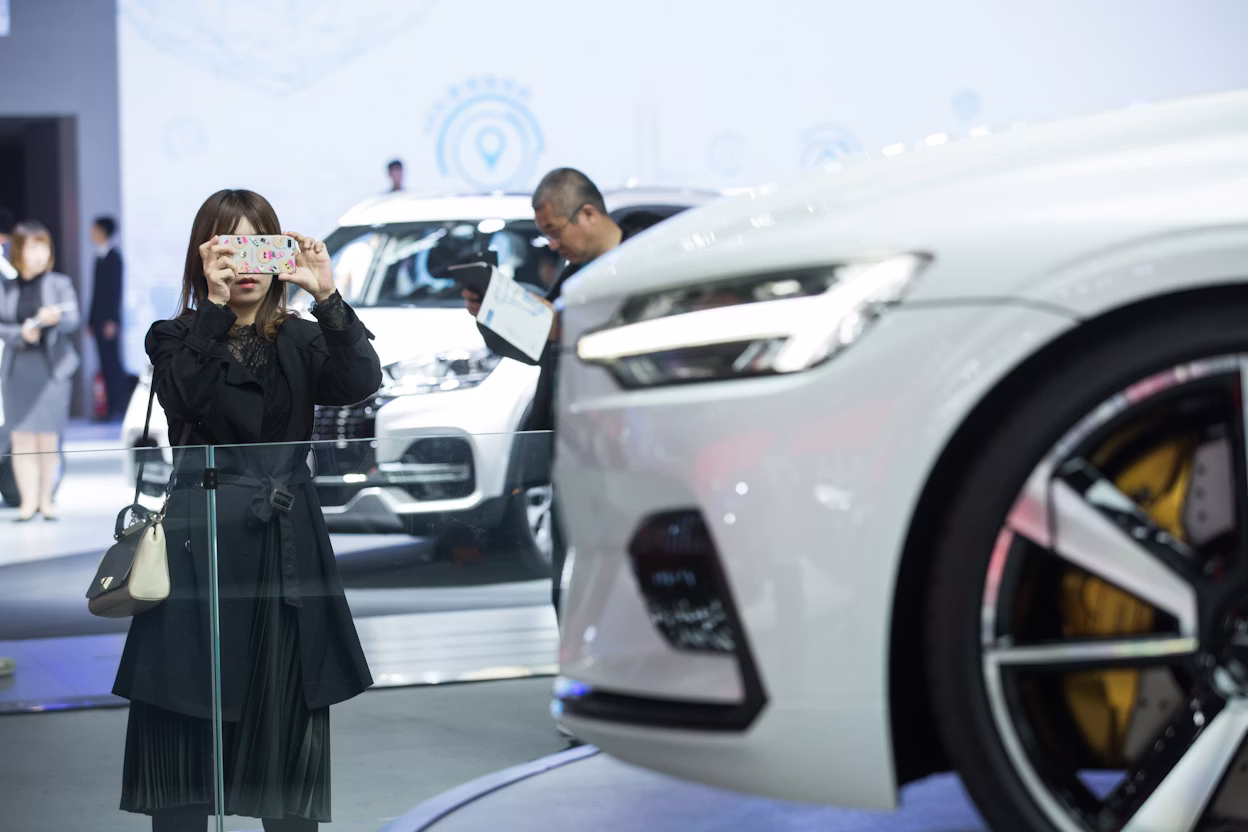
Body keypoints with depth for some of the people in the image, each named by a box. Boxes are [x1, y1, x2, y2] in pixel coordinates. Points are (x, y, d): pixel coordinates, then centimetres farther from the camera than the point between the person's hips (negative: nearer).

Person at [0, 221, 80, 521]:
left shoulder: (59, 284, 5)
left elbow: (73, 320, -5)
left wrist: (56, 318, -27)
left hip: (51, 365, -1)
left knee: (48, 437, 1)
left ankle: (46, 498, 12)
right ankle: (28, 500, 3)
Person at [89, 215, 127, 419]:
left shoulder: (113, 257, -8)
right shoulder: (100, 257, 16)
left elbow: (115, 289, -14)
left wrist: (112, 320, -18)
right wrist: (91, 320, 17)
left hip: (109, 319, -8)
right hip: (99, 319, 8)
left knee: (112, 362, -9)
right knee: (107, 364, 6)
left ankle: (119, 408, -8)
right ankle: (112, 408, 6)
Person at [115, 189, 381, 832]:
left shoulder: (302, 341, 12)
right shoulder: (177, 340, 6)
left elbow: (361, 382, -7)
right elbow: (186, 393, -16)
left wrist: (326, 297, -18)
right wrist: (214, 302, -21)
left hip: (286, 545, 2)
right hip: (200, 543, -2)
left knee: (288, 723, 4)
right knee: (186, 724, -2)